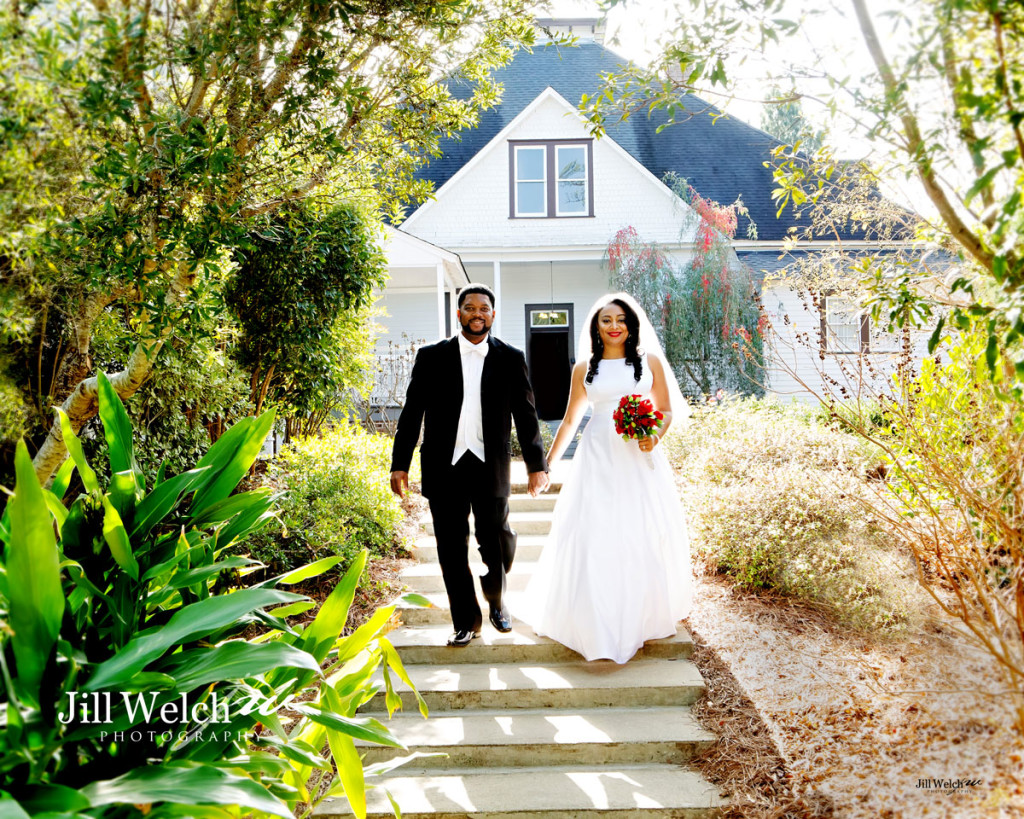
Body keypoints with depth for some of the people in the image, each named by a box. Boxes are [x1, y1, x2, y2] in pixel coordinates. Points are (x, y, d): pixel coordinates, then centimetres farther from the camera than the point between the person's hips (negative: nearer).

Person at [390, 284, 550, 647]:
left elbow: (526, 415, 7)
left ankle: (496, 600, 33)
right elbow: (412, 413, 5)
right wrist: (400, 464, 0)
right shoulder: (432, 357, 5)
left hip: (491, 466, 0)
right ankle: (466, 620, 20)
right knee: (452, 548, 4)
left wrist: (537, 464, 3)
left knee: (497, 540, 2)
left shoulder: (510, 359, 6)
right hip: (444, 467, 0)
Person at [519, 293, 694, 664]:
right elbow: (569, 421, 16)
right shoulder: (584, 368, 9)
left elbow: (667, 410, 11)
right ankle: (598, 625, 6)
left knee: (646, 535, 2)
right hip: (598, 459, 0)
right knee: (594, 536, -4)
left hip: (640, 459, 0)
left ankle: (645, 616, 22)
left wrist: (655, 437, -9)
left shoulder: (650, 361, 8)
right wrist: (547, 463, 15)